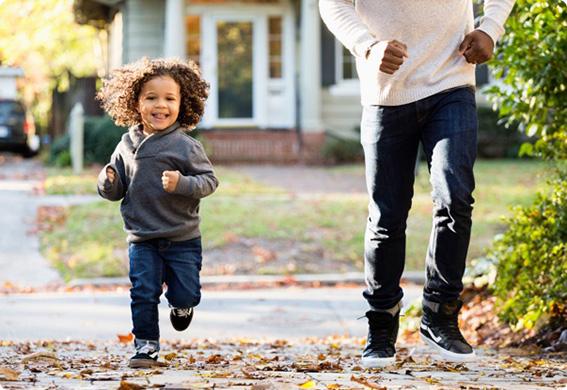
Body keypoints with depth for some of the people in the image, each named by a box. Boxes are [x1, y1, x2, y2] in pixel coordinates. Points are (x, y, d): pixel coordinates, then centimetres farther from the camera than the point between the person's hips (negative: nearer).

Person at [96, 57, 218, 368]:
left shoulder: (186, 146, -9)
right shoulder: (127, 145, 2)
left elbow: (209, 180, -9)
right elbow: (115, 191, 10)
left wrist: (182, 183, -26)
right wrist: (108, 181, -13)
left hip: (182, 238, -2)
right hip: (142, 240, 2)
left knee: (185, 294, 3)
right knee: (143, 293, -1)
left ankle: (181, 306, 38)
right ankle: (146, 345, 12)